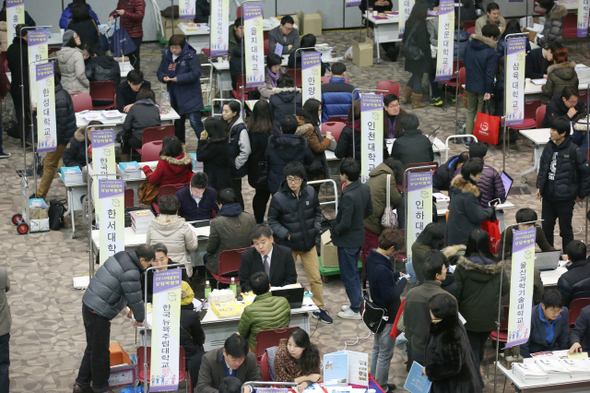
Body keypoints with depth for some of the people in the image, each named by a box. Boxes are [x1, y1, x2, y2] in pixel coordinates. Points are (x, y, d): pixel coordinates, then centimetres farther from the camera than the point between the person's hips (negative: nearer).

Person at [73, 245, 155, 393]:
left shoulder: (120, 257, 8)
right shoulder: (131, 272, -21)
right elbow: (135, 297, -13)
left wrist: (130, 307, 27)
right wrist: (139, 318, 3)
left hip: (88, 305, 10)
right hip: (99, 313, -10)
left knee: (92, 348, 21)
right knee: (100, 352, 6)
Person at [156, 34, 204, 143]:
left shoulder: (190, 56, -11)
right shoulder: (166, 56, 7)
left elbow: (196, 73, -18)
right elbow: (160, 72, 14)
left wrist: (179, 78, -23)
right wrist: (163, 77, -10)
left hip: (190, 96, -6)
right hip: (174, 96, 6)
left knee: (195, 122, -13)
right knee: (178, 123, 16)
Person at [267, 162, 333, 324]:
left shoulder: (310, 193, -6)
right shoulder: (278, 198, -15)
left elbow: (317, 212, 12)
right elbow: (272, 220, -5)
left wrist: (316, 228, -3)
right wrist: (286, 234, -16)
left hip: (308, 243, 2)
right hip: (288, 245, -2)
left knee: (315, 278, 6)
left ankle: (319, 309, 21)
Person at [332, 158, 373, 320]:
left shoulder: (348, 196, -31)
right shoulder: (365, 188, -4)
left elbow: (345, 224, -28)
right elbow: (369, 210, 10)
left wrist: (335, 230, -10)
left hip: (347, 240, -8)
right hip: (359, 237, 9)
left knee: (348, 275, 6)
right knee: (354, 272, 23)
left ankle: (355, 310, 16)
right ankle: (356, 303, 35)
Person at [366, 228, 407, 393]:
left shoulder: (371, 258, -4)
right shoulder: (382, 269, -34)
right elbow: (391, 295, -28)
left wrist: (396, 276, 1)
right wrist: (403, 281, -15)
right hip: (388, 315, -10)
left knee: (377, 348, 23)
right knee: (385, 354, 5)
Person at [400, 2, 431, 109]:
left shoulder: (409, 23, 2)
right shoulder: (421, 25, -21)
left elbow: (405, 38, 11)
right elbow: (423, 42, -21)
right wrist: (427, 51, -6)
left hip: (410, 54, 7)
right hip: (419, 56, -7)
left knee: (415, 75, 23)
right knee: (418, 77, 3)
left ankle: (405, 97, 27)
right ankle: (416, 102, 11)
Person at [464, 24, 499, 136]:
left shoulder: (469, 47, 2)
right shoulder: (491, 52, -18)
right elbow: (490, 73, -18)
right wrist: (488, 91, -15)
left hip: (470, 85, 5)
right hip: (483, 88, -5)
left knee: (470, 111, 17)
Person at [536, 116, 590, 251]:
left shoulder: (574, 150, -15)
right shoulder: (549, 147, 2)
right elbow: (542, 168, 14)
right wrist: (539, 186, 6)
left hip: (565, 198, -5)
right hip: (548, 196, 5)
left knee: (565, 230, 7)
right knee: (546, 227, 13)